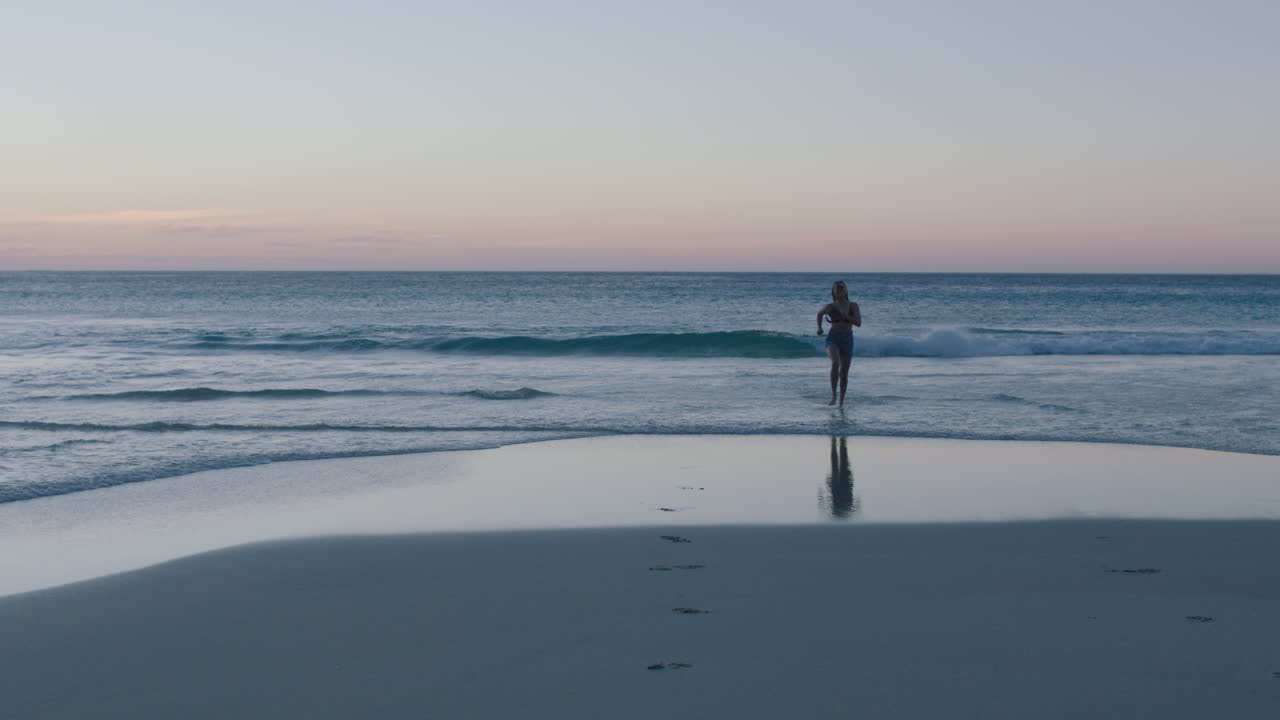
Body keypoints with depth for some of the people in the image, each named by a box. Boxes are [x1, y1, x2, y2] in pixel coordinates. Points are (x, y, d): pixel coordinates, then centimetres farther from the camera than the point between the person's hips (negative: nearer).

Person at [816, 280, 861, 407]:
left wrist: (844, 316, -19)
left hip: (847, 340, 2)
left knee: (844, 373, 6)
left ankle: (842, 401, 22)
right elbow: (820, 314, 23)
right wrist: (819, 327, 10)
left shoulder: (853, 306, 1)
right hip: (833, 339, -2)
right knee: (835, 363, -30)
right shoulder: (830, 306, 2)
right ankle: (833, 395, -25)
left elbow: (858, 323, -11)